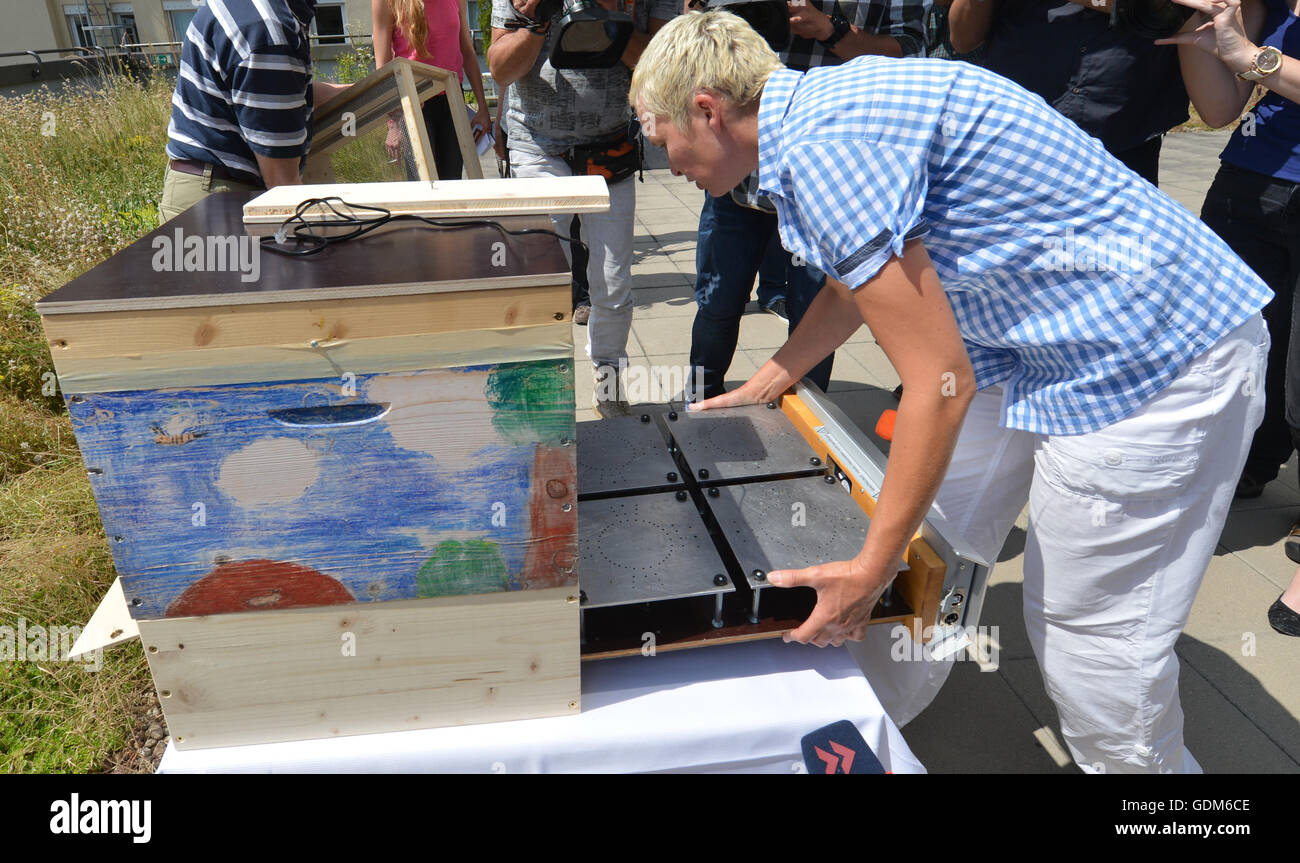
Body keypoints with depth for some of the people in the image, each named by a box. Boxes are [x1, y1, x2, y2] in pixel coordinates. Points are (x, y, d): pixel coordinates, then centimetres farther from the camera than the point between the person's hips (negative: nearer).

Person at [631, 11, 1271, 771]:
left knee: (1089, 631, 1)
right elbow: (858, 276, 23)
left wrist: (871, 568, -15)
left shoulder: (819, 147, -24)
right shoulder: (824, 103, 7)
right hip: (1038, 337, 10)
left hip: (1153, 362, -10)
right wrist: (762, 389, 29)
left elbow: (942, 382, -24)